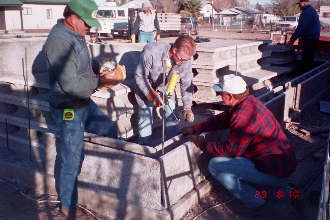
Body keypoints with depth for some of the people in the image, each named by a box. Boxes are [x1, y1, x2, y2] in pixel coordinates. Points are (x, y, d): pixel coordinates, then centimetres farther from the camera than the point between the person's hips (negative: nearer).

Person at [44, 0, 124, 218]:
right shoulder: (59, 41, -23)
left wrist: (100, 76, 2)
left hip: (85, 103, 9)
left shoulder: (75, 35, 7)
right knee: (71, 160, 4)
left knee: (111, 130, 20)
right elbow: (70, 84, -26)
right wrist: (100, 81, -16)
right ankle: (69, 207, 23)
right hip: (69, 111, -9)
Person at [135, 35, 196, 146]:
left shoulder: (185, 59, -23)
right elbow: (140, 76, -23)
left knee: (172, 117, 1)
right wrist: (152, 95, -34)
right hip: (146, 87, -3)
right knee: (145, 118, -3)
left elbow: (187, 84, -13)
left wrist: (187, 108, -21)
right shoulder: (151, 52, -36)